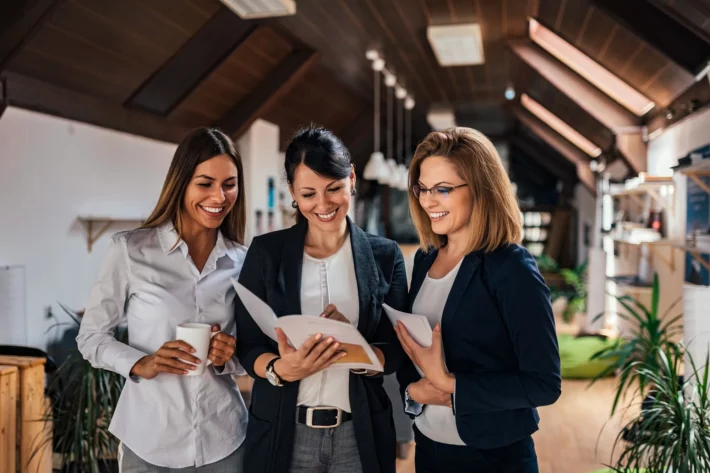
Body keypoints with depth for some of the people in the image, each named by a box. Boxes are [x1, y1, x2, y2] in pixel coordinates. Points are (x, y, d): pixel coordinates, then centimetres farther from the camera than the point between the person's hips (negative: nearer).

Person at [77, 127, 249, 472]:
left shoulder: (243, 261, -1)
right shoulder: (130, 249, -9)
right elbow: (91, 336, -2)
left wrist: (229, 357, -12)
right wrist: (140, 364, -19)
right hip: (149, 441, -2)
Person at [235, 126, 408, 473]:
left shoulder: (385, 255, -1)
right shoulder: (266, 252, -3)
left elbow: (395, 351, -2)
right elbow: (247, 345, -4)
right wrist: (279, 369, -24)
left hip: (360, 433, 1)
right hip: (283, 431, 0)